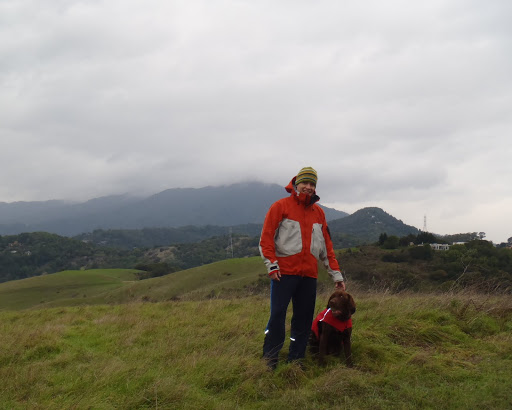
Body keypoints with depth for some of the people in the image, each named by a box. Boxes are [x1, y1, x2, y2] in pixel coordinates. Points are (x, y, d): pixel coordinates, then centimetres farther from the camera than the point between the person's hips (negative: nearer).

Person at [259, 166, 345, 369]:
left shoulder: (318, 212, 15)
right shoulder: (280, 206, 1)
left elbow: (326, 246, 17)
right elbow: (266, 238, -3)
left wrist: (336, 274, 13)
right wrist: (272, 265, -12)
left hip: (309, 274, 5)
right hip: (284, 272, -5)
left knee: (304, 319, 7)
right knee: (277, 315, -8)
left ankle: (295, 360, 16)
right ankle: (269, 360, 0)